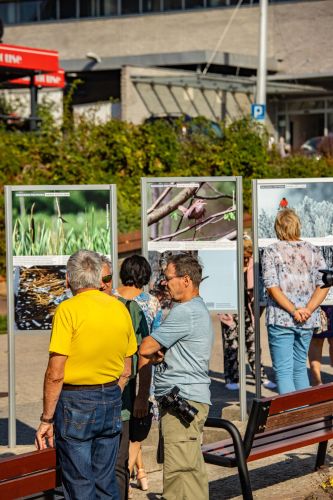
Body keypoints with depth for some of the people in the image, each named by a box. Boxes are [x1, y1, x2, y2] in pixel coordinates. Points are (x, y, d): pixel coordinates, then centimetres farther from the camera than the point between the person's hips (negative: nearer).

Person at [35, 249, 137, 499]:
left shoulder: (68, 310, -13)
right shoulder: (120, 309, 5)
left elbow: (55, 374, -15)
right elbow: (126, 371, 12)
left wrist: (47, 419, -9)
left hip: (75, 403, -6)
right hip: (111, 401, 6)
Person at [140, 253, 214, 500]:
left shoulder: (185, 313, -15)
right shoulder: (200, 310, 19)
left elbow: (146, 348, -14)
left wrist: (155, 353, 9)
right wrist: (159, 354, -1)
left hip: (182, 401, -11)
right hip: (195, 397, 11)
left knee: (178, 473, -12)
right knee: (193, 470, 13)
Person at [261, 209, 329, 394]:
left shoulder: (271, 251, -3)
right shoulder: (313, 251, 7)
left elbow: (272, 286, -13)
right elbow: (323, 285, -2)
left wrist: (293, 310, -13)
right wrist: (308, 310, -9)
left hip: (281, 319, -4)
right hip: (308, 322, 4)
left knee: (283, 371, -2)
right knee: (300, 367, 17)